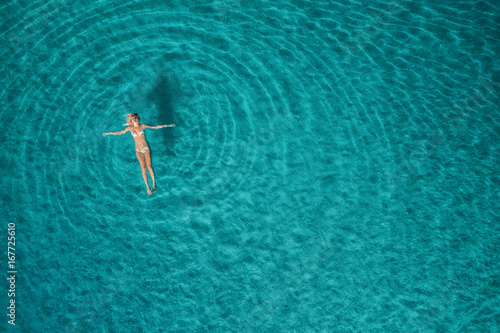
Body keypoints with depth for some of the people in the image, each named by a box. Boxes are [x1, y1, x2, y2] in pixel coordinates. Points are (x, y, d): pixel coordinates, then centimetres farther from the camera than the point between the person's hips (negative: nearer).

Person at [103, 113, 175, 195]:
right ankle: (147, 186, 2)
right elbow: (120, 133, 12)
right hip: (138, 150, 1)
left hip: (146, 148, -1)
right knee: (143, 168, -2)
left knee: (149, 166, -7)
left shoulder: (142, 126, -5)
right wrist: (108, 133, 18)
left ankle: (154, 183, 6)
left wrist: (167, 125, -3)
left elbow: (155, 127, -2)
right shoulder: (130, 128, 0)